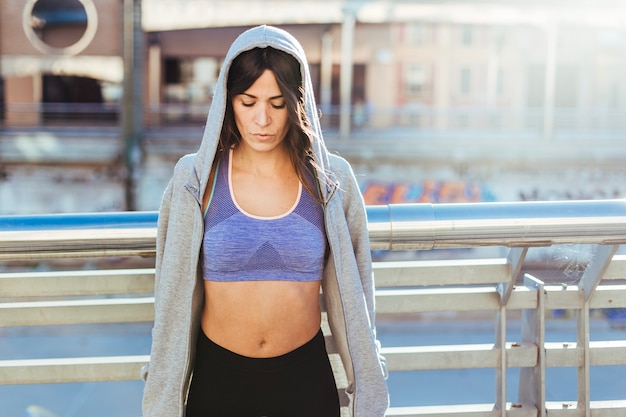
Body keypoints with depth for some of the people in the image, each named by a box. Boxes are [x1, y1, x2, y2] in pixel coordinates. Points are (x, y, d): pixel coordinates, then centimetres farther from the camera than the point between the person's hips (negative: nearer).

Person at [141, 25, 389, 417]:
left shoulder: (331, 179, -6)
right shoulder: (196, 178, -7)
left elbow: (351, 293, 2)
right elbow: (174, 295, -1)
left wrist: (366, 382, 5)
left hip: (305, 375, 0)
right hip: (218, 375, 0)